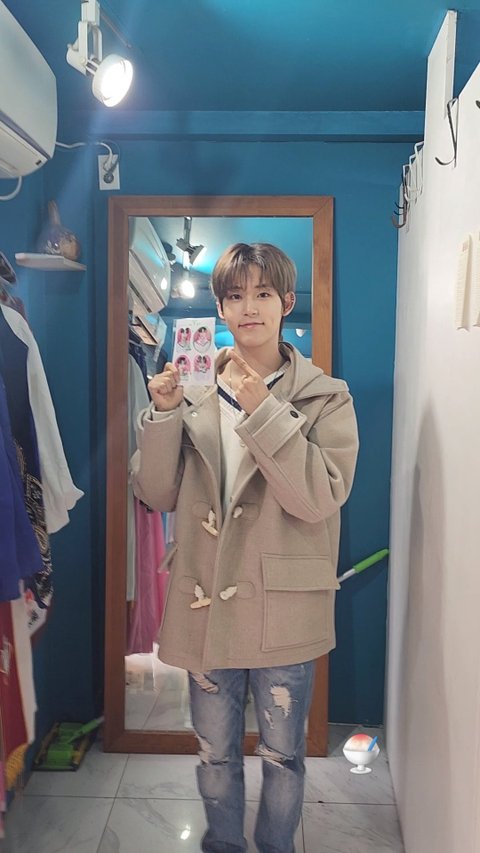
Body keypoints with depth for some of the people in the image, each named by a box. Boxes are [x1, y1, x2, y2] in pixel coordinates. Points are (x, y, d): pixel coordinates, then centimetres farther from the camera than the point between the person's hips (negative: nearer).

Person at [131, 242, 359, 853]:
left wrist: (262, 412, -24)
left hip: (282, 612, -2)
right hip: (206, 607, 3)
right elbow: (157, 495, 0)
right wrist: (163, 415, -13)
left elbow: (320, 497, -18)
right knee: (215, 754, 21)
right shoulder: (194, 394, 2)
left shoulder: (325, 397, -6)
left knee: (282, 757, 17)